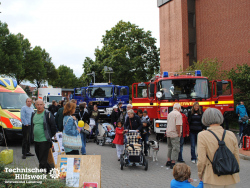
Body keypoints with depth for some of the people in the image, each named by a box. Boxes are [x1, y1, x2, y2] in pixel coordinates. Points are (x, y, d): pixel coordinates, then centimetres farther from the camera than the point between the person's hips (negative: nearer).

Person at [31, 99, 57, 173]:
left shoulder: (48, 114, -9)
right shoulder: (33, 115, 10)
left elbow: (53, 127, -6)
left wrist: (50, 136, -2)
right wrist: (33, 135, 17)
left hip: (44, 140, -7)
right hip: (36, 140, 7)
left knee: (42, 160, -6)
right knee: (39, 158, 15)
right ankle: (49, 170, 30)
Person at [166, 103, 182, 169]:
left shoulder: (169, 114, 13)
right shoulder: (178, 114, -13)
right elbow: (178, 125, -21)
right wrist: (179, 133, -12)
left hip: (168, 133, 8)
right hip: (175, 134, -8)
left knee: (170, 148, 18)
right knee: (175, 148, -4)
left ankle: (168, 161, 23)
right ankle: (173, 163, -4)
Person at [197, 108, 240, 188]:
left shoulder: (202, 135, -12)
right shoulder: (231, 135, -2)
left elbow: (201, 160, -12)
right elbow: (237, 158, 6)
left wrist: (200, 174, 5)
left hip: (213, 180, -3)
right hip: (231, 180, 4)